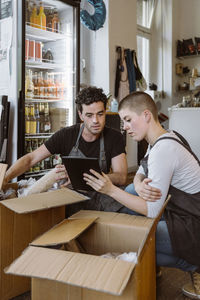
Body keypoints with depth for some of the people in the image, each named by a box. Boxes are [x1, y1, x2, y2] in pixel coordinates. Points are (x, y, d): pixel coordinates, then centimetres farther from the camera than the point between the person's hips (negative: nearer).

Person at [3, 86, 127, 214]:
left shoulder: (115, 137, -5)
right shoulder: (66, 135, -7)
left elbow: (121, 177, -15)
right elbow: (30, 159, -7)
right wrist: (6, 177, -27)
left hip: (101, 196, 0)